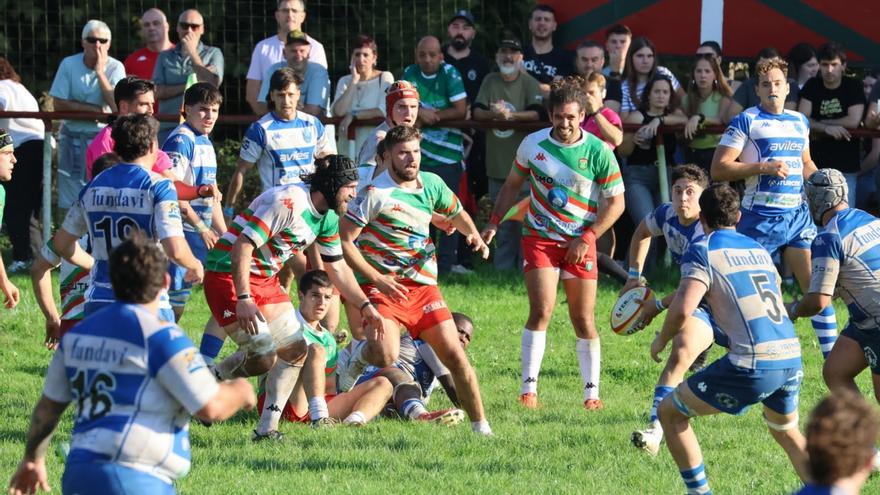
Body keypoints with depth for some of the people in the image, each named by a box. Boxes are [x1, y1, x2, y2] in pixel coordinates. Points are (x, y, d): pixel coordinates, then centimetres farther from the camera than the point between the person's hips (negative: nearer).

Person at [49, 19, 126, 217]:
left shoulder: (115, 68, -6)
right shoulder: (69, 65, -4)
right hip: (73, 138, 1)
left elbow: (117, 106, -19)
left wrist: (100, 72, -19)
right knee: (70, 203, 2)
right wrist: (94, 109, -14)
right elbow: (59, 104, -8)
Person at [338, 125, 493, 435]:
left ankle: (481, 426, 8)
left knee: (454, 354, -3)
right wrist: (377, 279, -18)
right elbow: (344, 241, -11)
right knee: (386, 356, -27)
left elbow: (457, 214, 29)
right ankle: (357, 359, 10)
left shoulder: (432, 184, 8)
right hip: (383, 286, -5)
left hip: (423, 285, 5)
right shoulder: (375, 193, -10)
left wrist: (475, 236, 7)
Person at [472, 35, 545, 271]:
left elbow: (538, 114, -15)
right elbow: (476, 112, 1)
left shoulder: (529, 83, -3)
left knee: (525, 221, -5)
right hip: (497, 164, 4)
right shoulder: (490, 81, 9)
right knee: (502, 223, 12)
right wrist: (492, 114, -19)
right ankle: (501, 269, 18)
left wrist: (511, 115, -28)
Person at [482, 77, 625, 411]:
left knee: (584, 319, 1)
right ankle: (528, 387, -10)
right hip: (539, 236, 0)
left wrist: (587, 238, -10)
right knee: (541, 310, -14)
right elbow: (513, 185, 14)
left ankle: (592, 391, 11)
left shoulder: (598, 152, -7)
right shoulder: (533, 144, -1)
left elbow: (616, 202, -2)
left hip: (580, 242, 0)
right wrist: (494, 222, 6)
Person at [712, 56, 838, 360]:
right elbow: (719, 169, -10)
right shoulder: (746, 121, -4)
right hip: (760, 217, -5)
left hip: (798, 215, 5)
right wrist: (763, 167, -18)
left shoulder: (800, 122, 14)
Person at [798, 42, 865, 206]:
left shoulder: (853, 86, -2)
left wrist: (819, 123, -4)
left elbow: (854, 121, -12)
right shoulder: (812, 86, 5)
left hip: (846, 165, -2)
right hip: (817, 162, 2)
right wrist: (826, 128, -20)